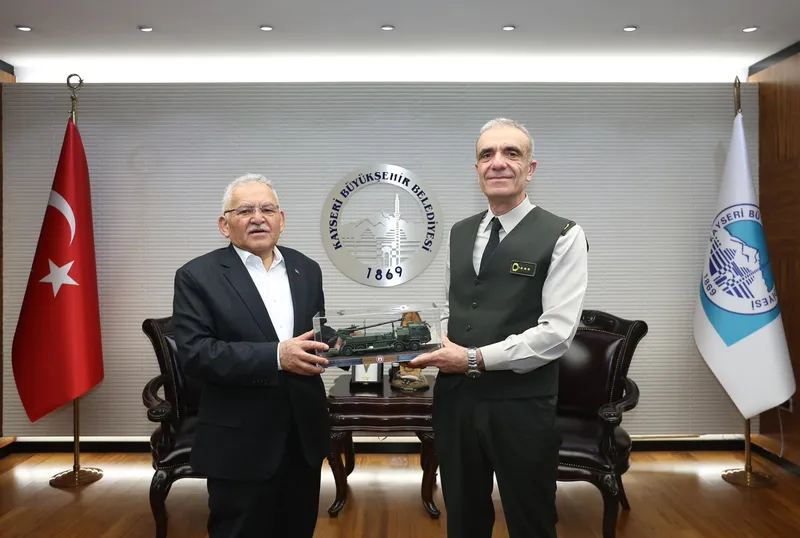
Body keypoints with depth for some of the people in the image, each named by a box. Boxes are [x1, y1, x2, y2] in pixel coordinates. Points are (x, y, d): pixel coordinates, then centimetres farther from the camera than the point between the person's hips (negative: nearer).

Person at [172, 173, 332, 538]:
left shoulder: (306, 269, 8)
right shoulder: (197, 276, -7)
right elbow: (194, 354, -17)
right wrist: (275, 356, -25)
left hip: (304, 434, 5)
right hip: (241, 443, -4)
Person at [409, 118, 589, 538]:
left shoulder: (562, 236, -9)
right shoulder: (459, 233, 10)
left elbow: (557, 331, -17)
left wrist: (476, 359, -19)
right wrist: (433, 345, -3)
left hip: (521, 408, -4)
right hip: (454, 401, 5)